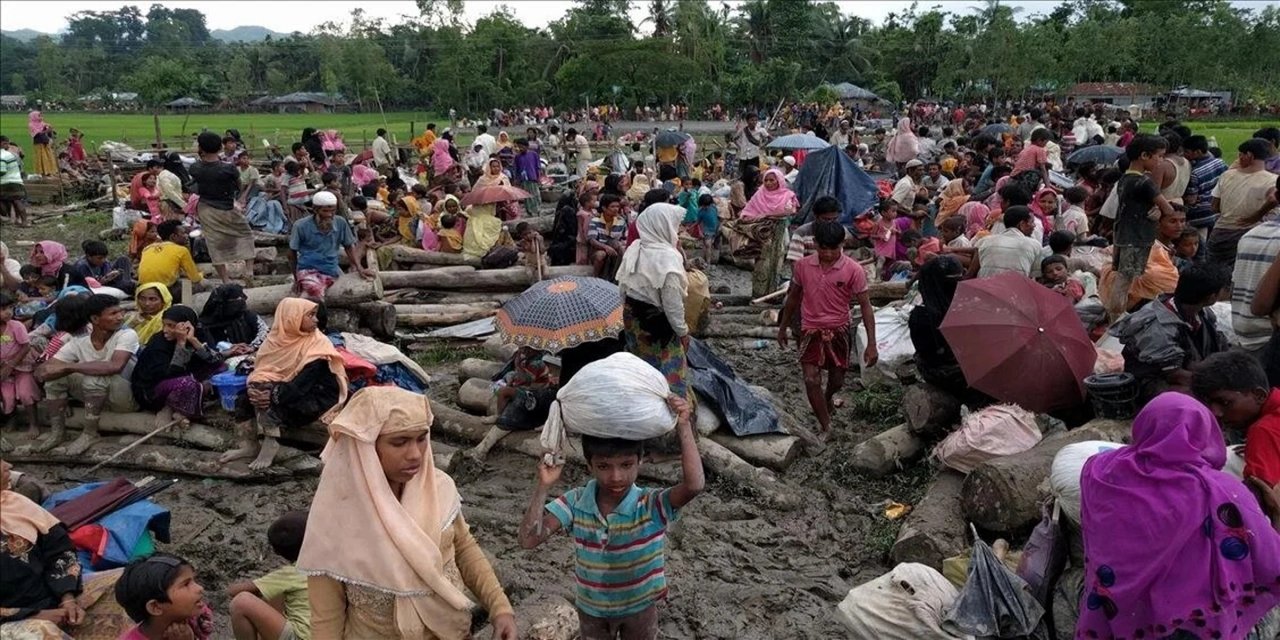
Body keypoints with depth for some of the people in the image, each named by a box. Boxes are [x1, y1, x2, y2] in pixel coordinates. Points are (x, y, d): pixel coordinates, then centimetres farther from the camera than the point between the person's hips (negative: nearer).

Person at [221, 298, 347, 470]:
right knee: (245, 397, -12)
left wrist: (275, 394, -33)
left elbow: (305, 383, -23)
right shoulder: (277, 337, 2)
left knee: (267, 397, -27)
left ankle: (270, 444, -25)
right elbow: (261, 368, 0)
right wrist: (252, 387, -22)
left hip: (312, 397, -6)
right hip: (282, 388, 6)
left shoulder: (318, 343, -14)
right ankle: (248, 445, -9)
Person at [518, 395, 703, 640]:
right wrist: (544, 486, -39)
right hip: (591, 608, 1)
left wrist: (683, 427, -51)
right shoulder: (575, 503, -21)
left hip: (639, 608, -1)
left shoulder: (652, 505, -29)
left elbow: (694, 485, -47)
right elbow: (529, 539, -29)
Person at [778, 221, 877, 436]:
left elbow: (865, 306, -11)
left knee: (837, 381, 15)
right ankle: (825, 427, 1)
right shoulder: (802, 266, -8)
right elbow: (793, 297, 8)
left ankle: (828, 398, 51)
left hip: (838, 330, 0)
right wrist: (783, 327, 16)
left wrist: (871, 344, -15)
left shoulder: (853, 270, -15)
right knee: (811, 380, -13)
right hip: (810, 330, 0)